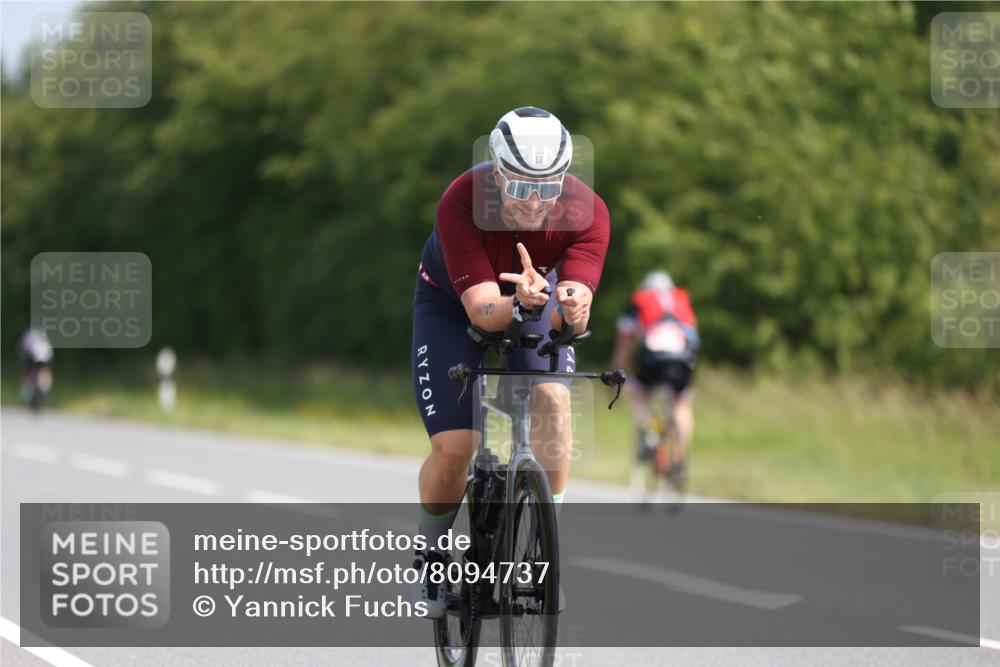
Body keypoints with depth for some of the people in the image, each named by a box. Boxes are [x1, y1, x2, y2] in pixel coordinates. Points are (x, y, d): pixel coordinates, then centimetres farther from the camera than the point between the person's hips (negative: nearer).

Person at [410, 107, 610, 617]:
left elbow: (573, 314, -37)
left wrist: (572, 308, -60)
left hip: (535, 304, 2)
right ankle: (431, 548, 15)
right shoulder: (460, 203, -36)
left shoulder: (586, 211, -30)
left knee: (552, 401, -27)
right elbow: (482, 310, -39)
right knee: (454, 447, -15)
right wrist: (521, 304, -60)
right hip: (453, 304, -2)